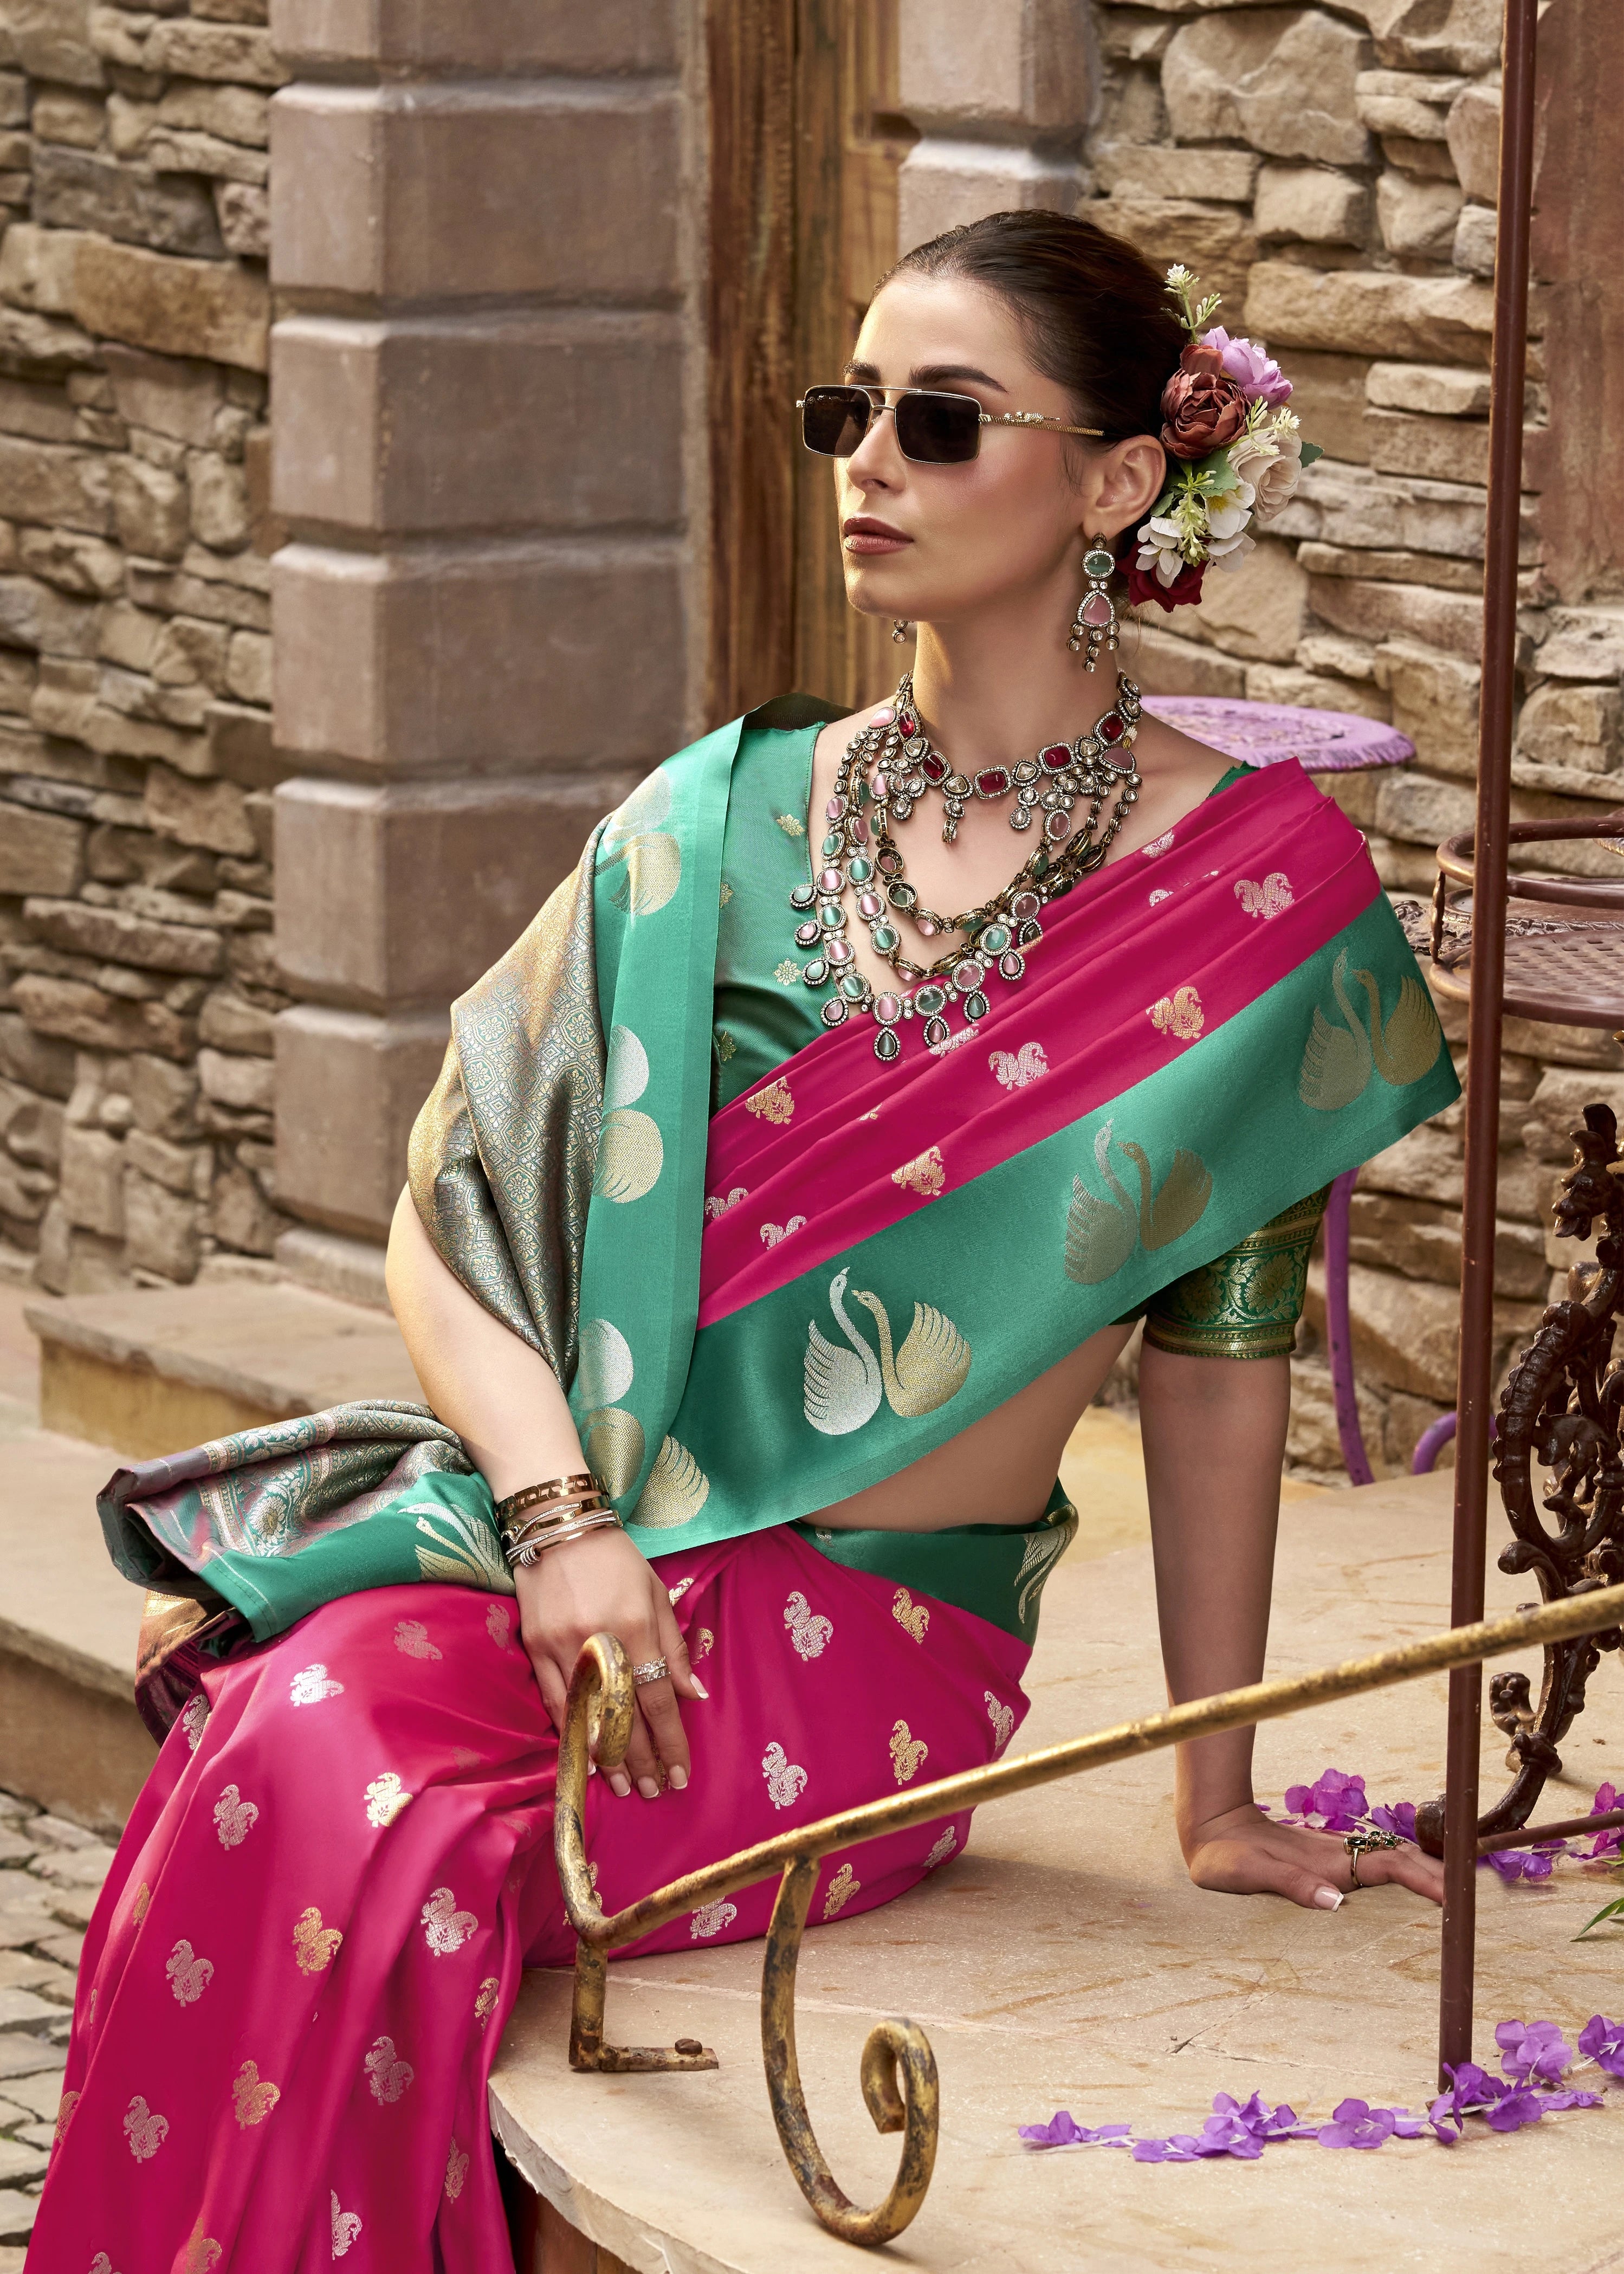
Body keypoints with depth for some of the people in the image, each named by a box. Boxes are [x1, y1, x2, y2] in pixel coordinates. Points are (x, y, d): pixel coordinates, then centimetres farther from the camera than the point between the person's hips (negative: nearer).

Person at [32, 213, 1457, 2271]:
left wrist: (1220, 1802, 8)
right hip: (567, 1546, 3)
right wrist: (562, 1511, -9)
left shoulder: (1257, 886, 0)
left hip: (875, 1650, -3)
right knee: (293, 1758, -30)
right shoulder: (732, 815, 9)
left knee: (379, 1867, -30)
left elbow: (1218, 1358, 5)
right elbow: (450, 1207, 8)